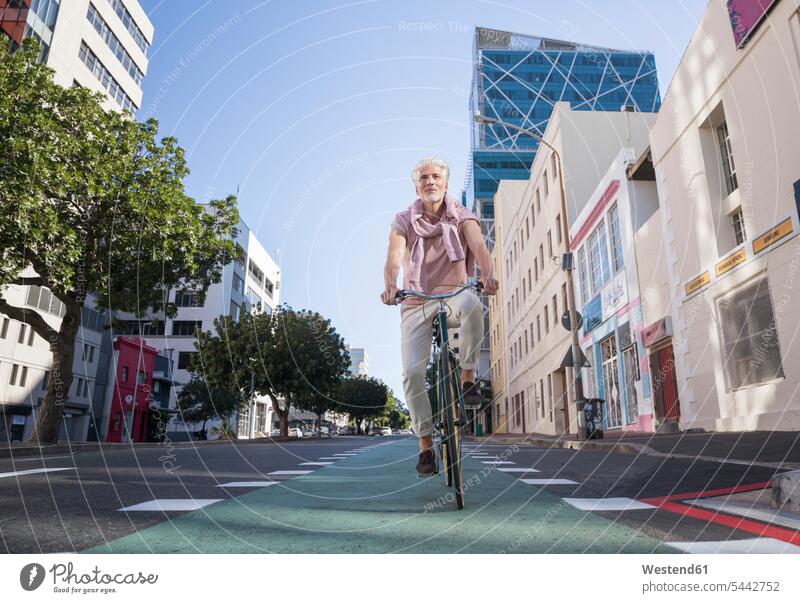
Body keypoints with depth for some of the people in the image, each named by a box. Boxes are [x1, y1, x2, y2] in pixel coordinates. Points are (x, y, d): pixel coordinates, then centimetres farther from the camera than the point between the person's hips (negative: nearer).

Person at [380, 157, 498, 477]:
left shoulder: (462, 216, 2)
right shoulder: (404, 220, 2)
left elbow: (478, 245, -17)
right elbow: (394, 256, -15)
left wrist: (488, 275, -39)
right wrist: (390, 286, -37)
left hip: (453, 294, 0)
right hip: (416, 303, 1)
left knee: (470, 303, -38)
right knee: (412, 371, -14)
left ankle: (468, 377, -19)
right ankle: (425, 444, 1)